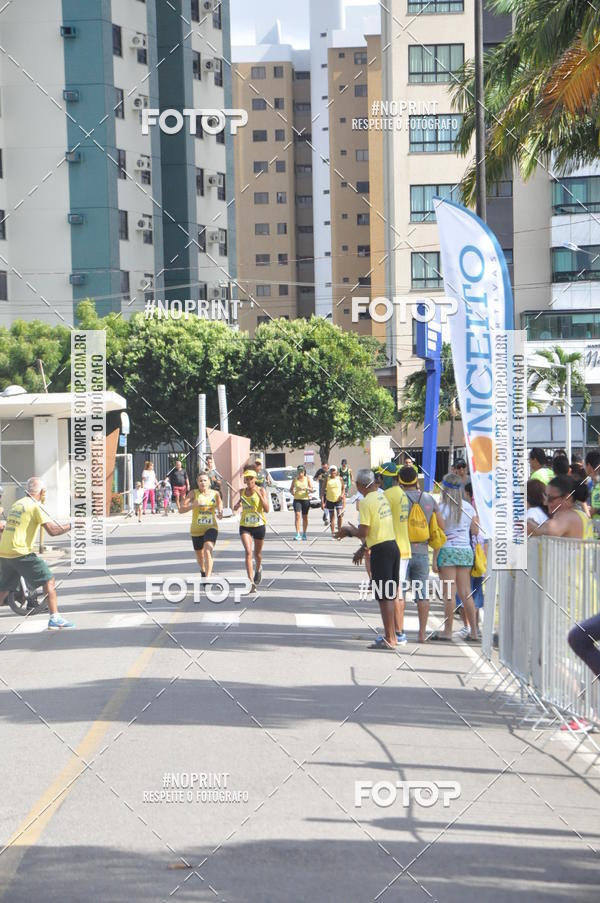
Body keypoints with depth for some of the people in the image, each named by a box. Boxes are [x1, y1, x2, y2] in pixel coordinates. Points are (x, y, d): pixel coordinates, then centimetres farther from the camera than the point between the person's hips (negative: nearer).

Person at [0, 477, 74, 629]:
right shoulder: (36, 506, -6)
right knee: (49, 581, -2)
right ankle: (54, 618, -8)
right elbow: (52, 530, -14)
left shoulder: (17, 504, 18)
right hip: (21, 553, -8)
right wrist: (71, 526, -3)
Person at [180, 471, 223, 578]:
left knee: (208, 550, -25)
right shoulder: (193, 493, -5)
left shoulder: (215, 494, 1)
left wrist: (220, 513, -8)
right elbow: (181, 510, -11)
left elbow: (220, 508, 16)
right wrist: (193, 505, -28)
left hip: (211, 527, -1)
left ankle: (208, 578, -30)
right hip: (196, 529, 1)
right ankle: (203, 571, 50)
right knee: (199, 555, 17)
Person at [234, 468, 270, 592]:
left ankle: (258, 569, 51)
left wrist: (259, 494, -25)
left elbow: (266, 509, -17)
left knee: (257, 553, 16)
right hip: (245, 526, 1)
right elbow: (236, 507, 22)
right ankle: (251, 583, -21)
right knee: (248, 552, -16)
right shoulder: (242, 491, 4)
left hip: (259, 525, -1)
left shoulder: (261, 490, -8)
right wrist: (237, 505, -3)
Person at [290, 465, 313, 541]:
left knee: (305, 517, 8)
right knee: (297, 515, -15)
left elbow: (311, 489, -5)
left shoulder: (308, 479, 2)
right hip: (297, 499, 0)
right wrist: (292, 492, -9)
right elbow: (291, 488, 13)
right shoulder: (295, 479, 6)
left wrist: (306, 488, -25)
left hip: (305, 499, 0)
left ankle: (304, 534, 22)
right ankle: (298, 534, -19)